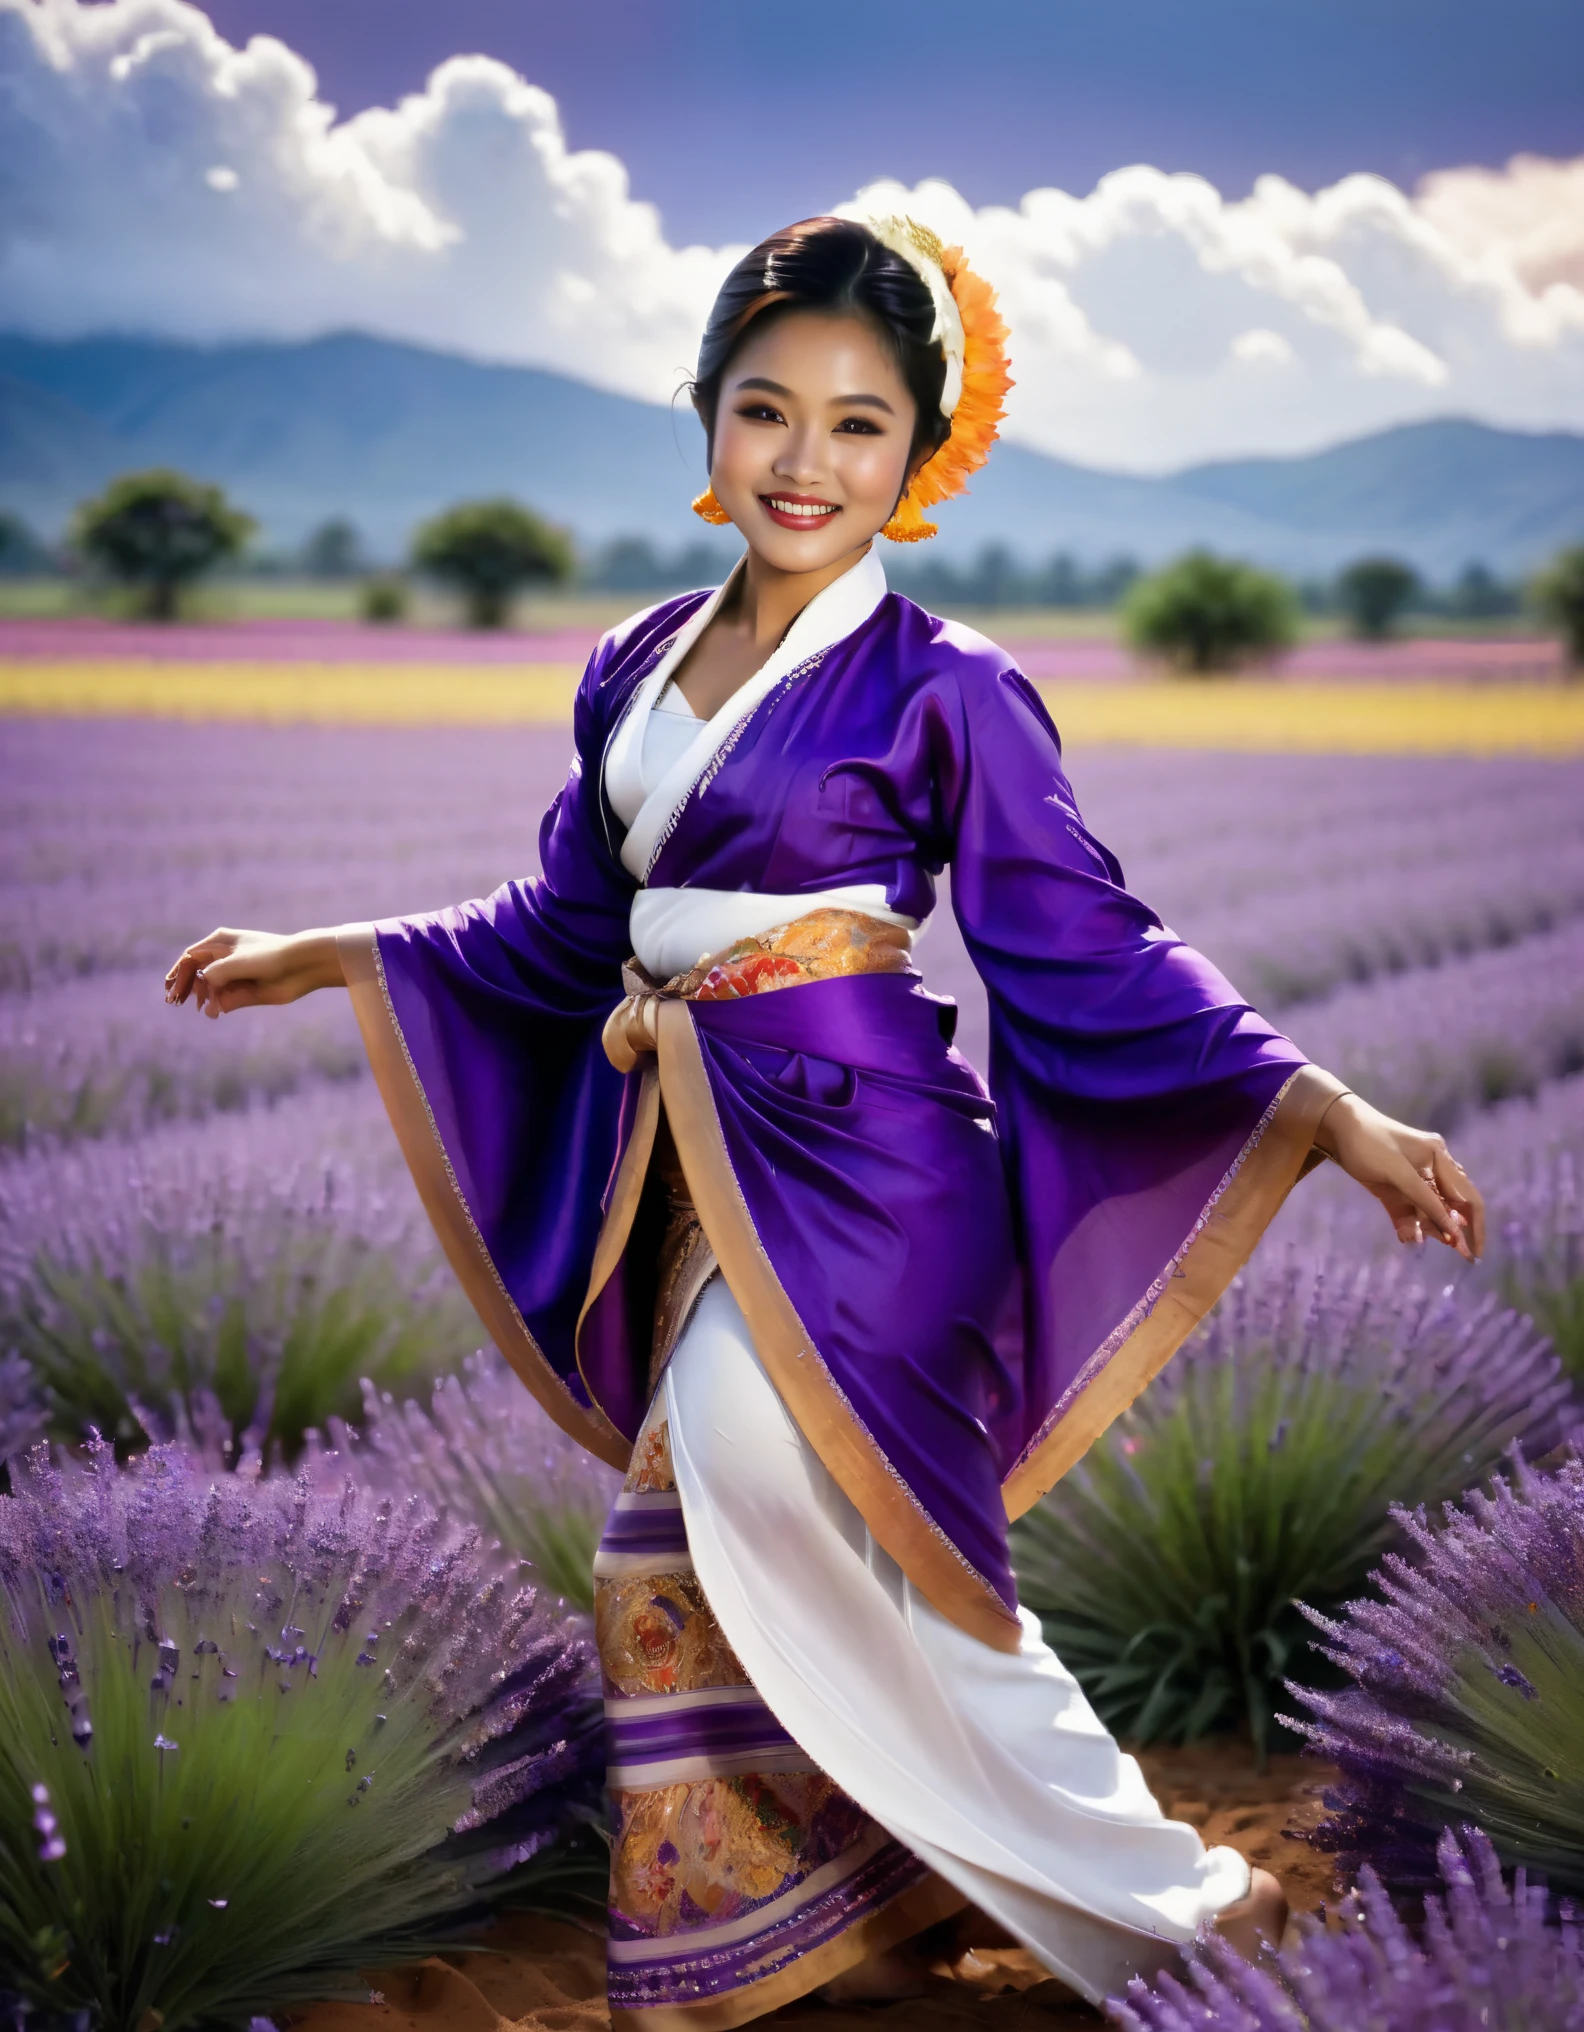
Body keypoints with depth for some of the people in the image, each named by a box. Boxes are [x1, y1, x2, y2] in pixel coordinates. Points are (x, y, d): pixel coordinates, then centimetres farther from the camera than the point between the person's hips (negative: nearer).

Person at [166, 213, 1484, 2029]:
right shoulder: (636, 668, 10)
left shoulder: (944, 690, -7)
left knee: (753, 1456, -24)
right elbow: (569, 926, 19)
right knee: (692, 1553, 7)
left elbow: (1086, 955, -8)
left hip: (858, 1165, -6)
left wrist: (1330, 1114, -17)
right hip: (696, 1178, 7)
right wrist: (325, 956, 22)